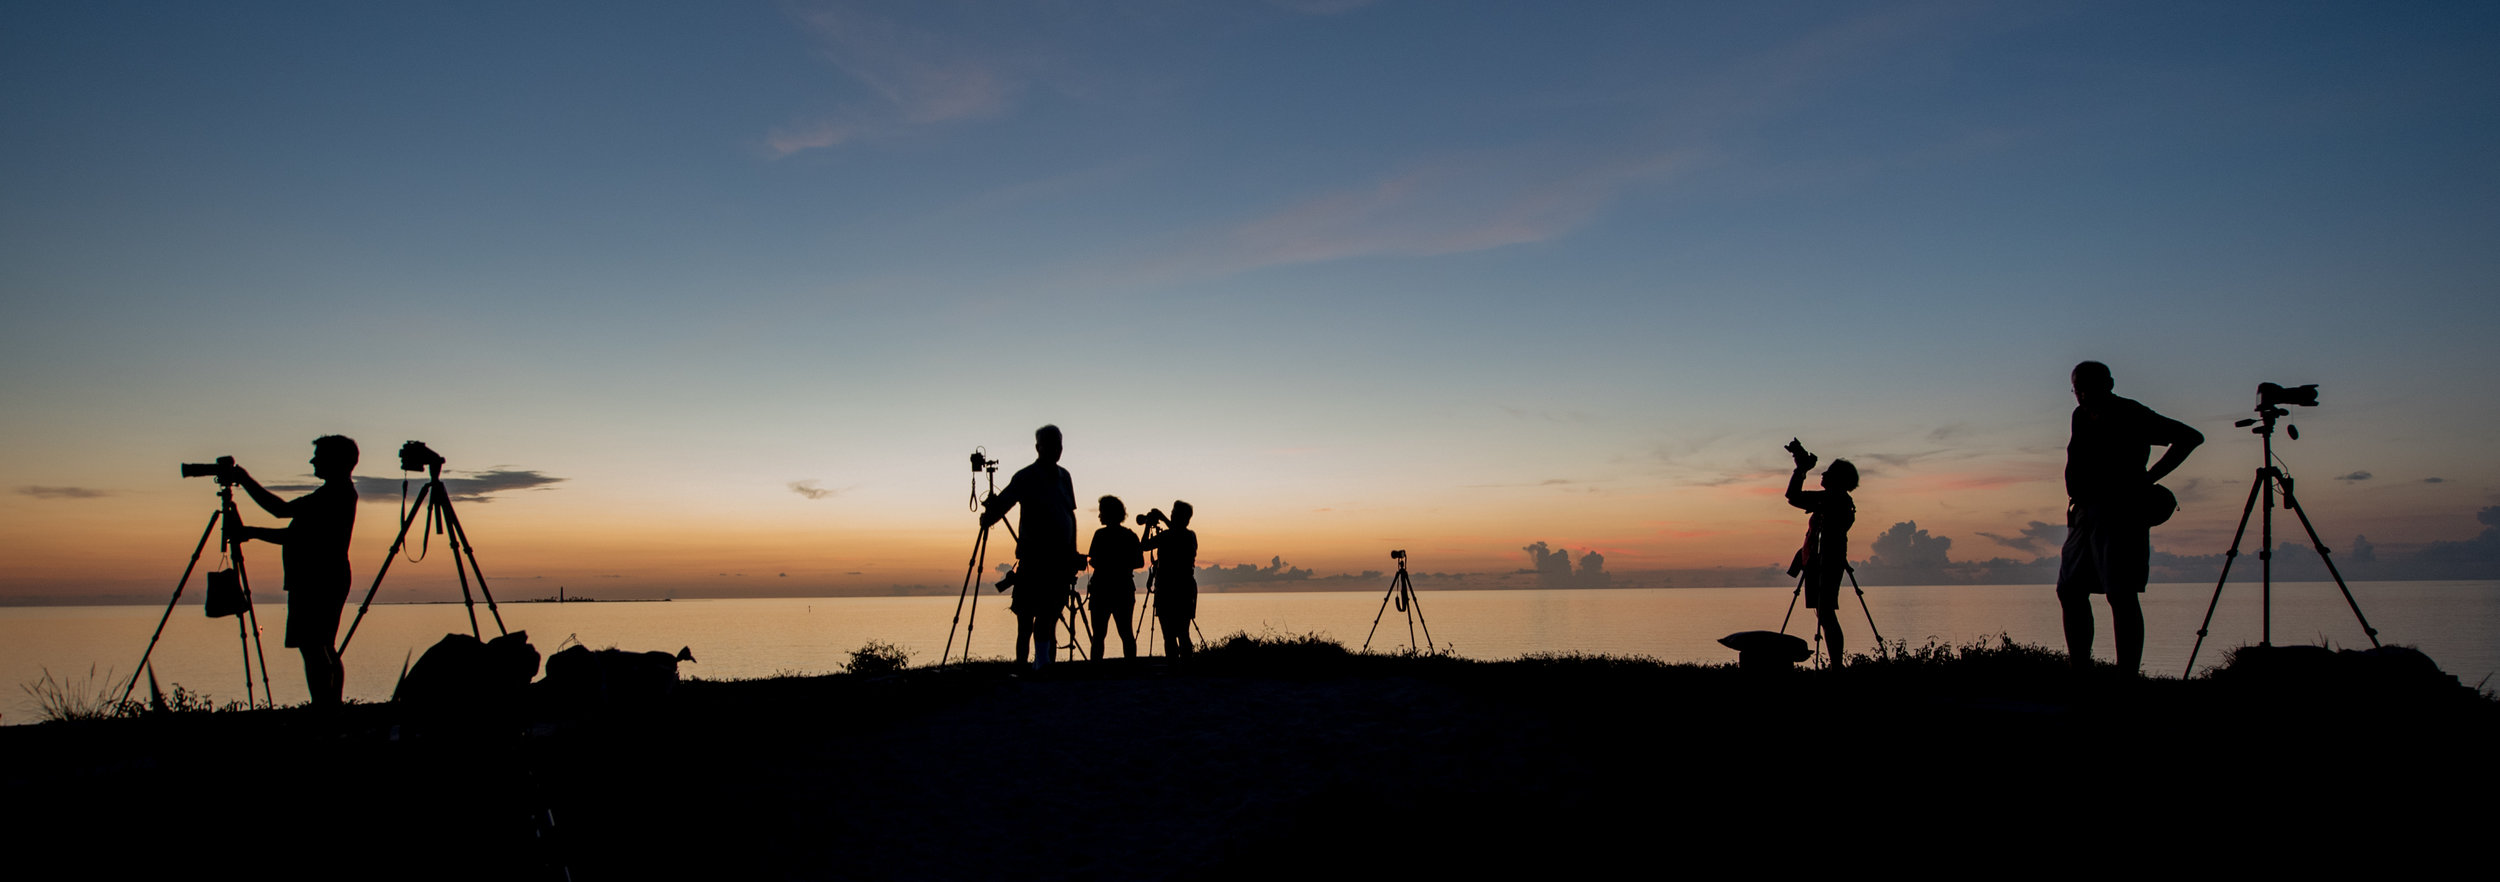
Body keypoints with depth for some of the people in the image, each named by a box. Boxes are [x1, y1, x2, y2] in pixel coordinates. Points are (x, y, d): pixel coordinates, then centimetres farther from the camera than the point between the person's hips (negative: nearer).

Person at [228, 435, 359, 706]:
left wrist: (245, 480, -5)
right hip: (330, 579, 11)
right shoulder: (340, 494, 19)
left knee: (311, 646, -13)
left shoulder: (333, 495, -11)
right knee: (324, 648, 11)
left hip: (317, 580, -11)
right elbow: (297, 535, 23)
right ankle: (333, 705, 12)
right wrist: (250, 532, 22)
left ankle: (323, 708, -17)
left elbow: (282, 509, -16)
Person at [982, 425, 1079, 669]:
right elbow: (1002, 503, -14)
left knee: (1051, 612, 5)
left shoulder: (1064, 477, 14)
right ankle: (1022, 661, -3)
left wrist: (1072, 553, 15)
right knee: (1028, 613, -7)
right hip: (1033, 556, -5)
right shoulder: (1025, 477, -4)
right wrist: (989, 514, -36)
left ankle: (1042, 662, 10)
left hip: (1061, 558, 5)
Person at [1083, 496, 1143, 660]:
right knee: (1126, 633, 6)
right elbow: (1140, 562, 10)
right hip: (1125, 590, 5)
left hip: (1103, 590, -5)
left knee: (1098, 634, -1)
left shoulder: (1101, 534, -8)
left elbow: (1095, 561, -14)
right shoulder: (1131, 535, 9)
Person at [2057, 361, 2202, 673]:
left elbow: (2189, 437, -7)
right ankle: (2080, 669, 14)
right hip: (2085, 513, 8)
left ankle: (2128, 677, -14)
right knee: (2070, 590, 8)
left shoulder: (2130, 415, -6)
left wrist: (2149, 478, -10)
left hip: (2121, 513, -8)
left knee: (2121, 595, -13)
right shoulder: (2081, 417, 15)